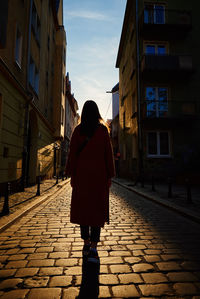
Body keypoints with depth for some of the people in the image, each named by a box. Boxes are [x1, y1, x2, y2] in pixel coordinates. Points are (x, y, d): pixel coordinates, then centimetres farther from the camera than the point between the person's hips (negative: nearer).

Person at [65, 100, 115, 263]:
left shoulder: (78, 130, 2)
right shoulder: (103, 130, 1)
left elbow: (72, 153, 0)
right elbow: (108, 153, -1)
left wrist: (71, 174, 5)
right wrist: (110, 175, 4)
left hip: (81, 173, 1)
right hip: (99, 174, -1)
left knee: (82, 207, 11)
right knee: (97, 208, 3)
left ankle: (86, 243, 22)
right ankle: (93, 248, 0)